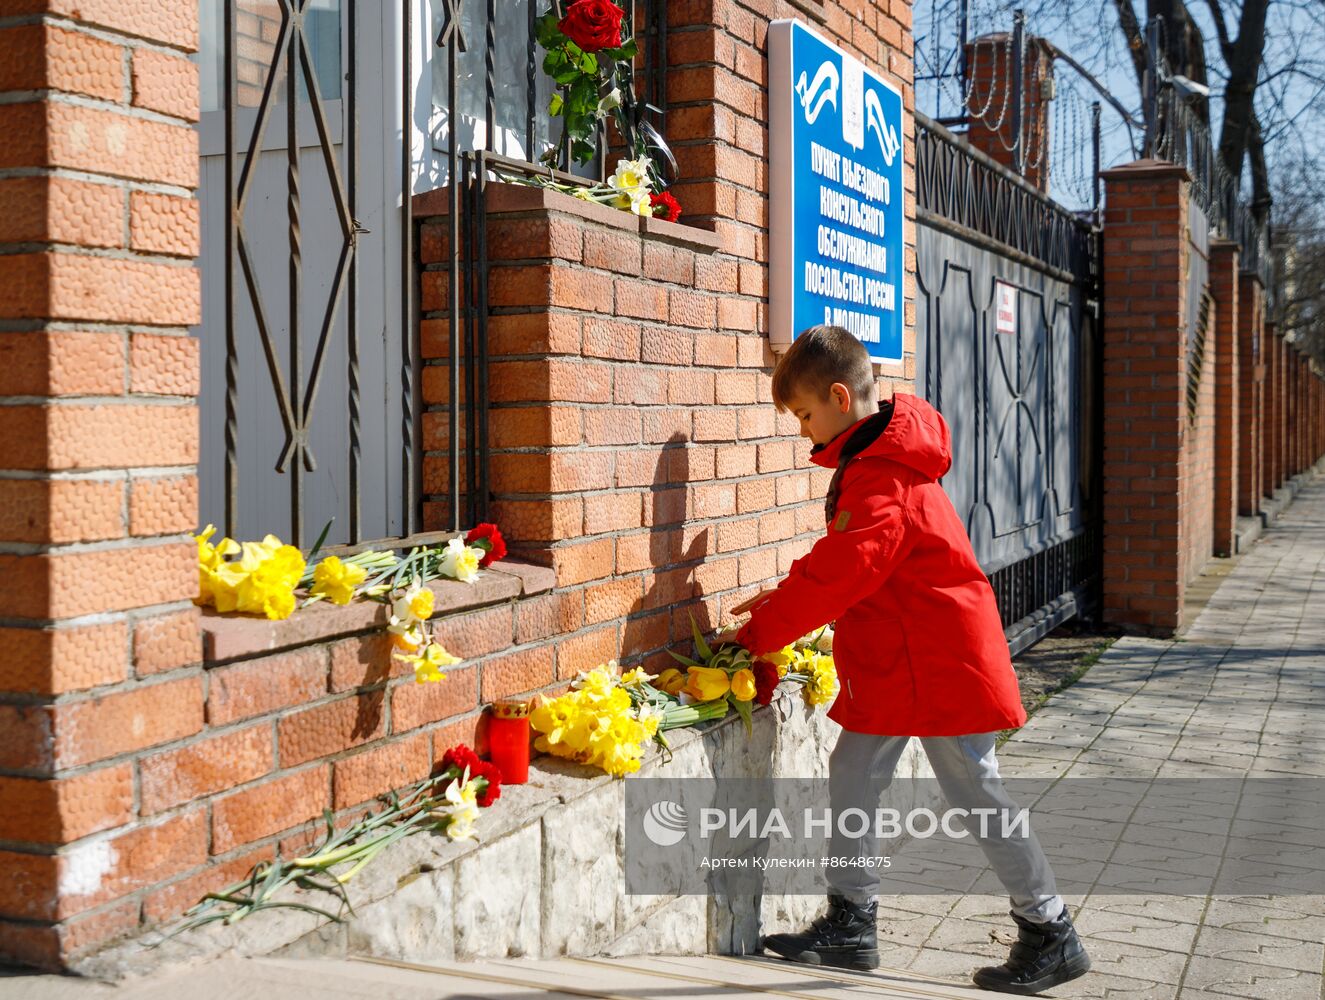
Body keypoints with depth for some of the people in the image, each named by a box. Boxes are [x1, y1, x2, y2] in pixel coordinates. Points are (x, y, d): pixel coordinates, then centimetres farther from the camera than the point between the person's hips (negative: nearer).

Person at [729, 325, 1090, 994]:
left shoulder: (883, 477, -22)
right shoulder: (875, 458, 11)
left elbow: (839, 574, -26)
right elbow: (842, 564, 16)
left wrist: (756, 633, -18)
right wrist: (786, 599, 3)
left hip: (938, 662, -10)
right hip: (892, 664, 10)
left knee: (973, 794, 0)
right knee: (852, 777, 10)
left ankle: (1051, 937, 14)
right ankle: (850, 926, 19)